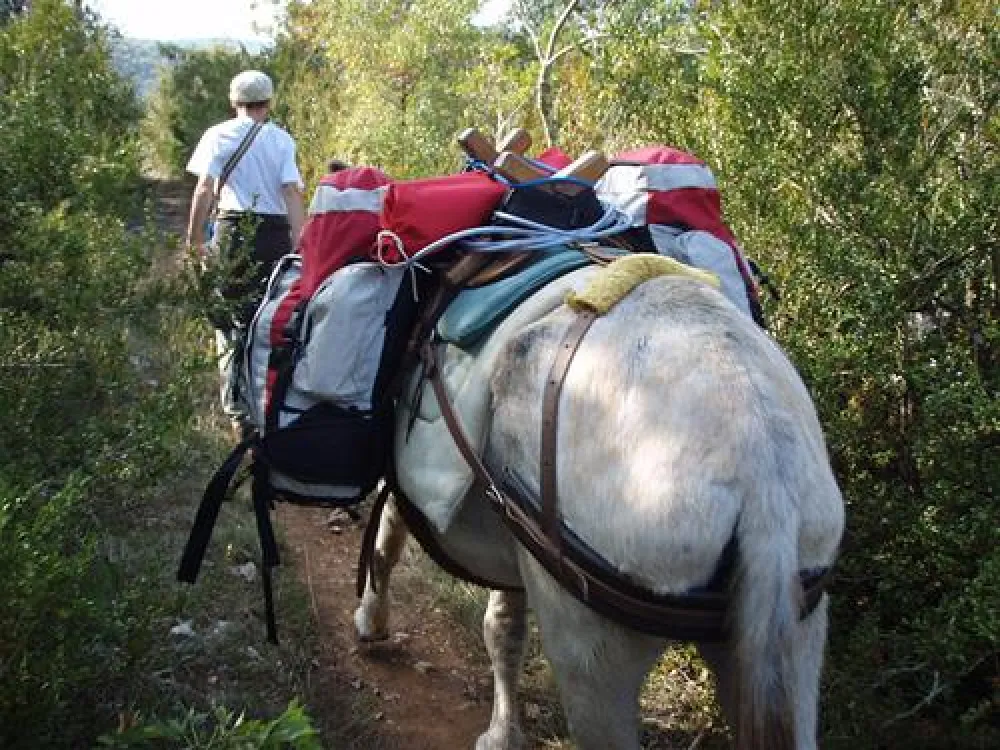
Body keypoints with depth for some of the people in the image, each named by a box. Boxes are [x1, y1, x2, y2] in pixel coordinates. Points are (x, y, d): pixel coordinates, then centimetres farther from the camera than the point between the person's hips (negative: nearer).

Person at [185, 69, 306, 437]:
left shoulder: (219, 135, 5)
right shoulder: (282, 140, 7)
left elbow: (204, 189, -4)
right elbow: (292, 193, -3)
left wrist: (195, 240, 0)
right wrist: (299, 247, -6)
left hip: (233, 231, -1)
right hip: (276, 234, 2)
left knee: (233, 323, 1)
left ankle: (239, 409, -6)